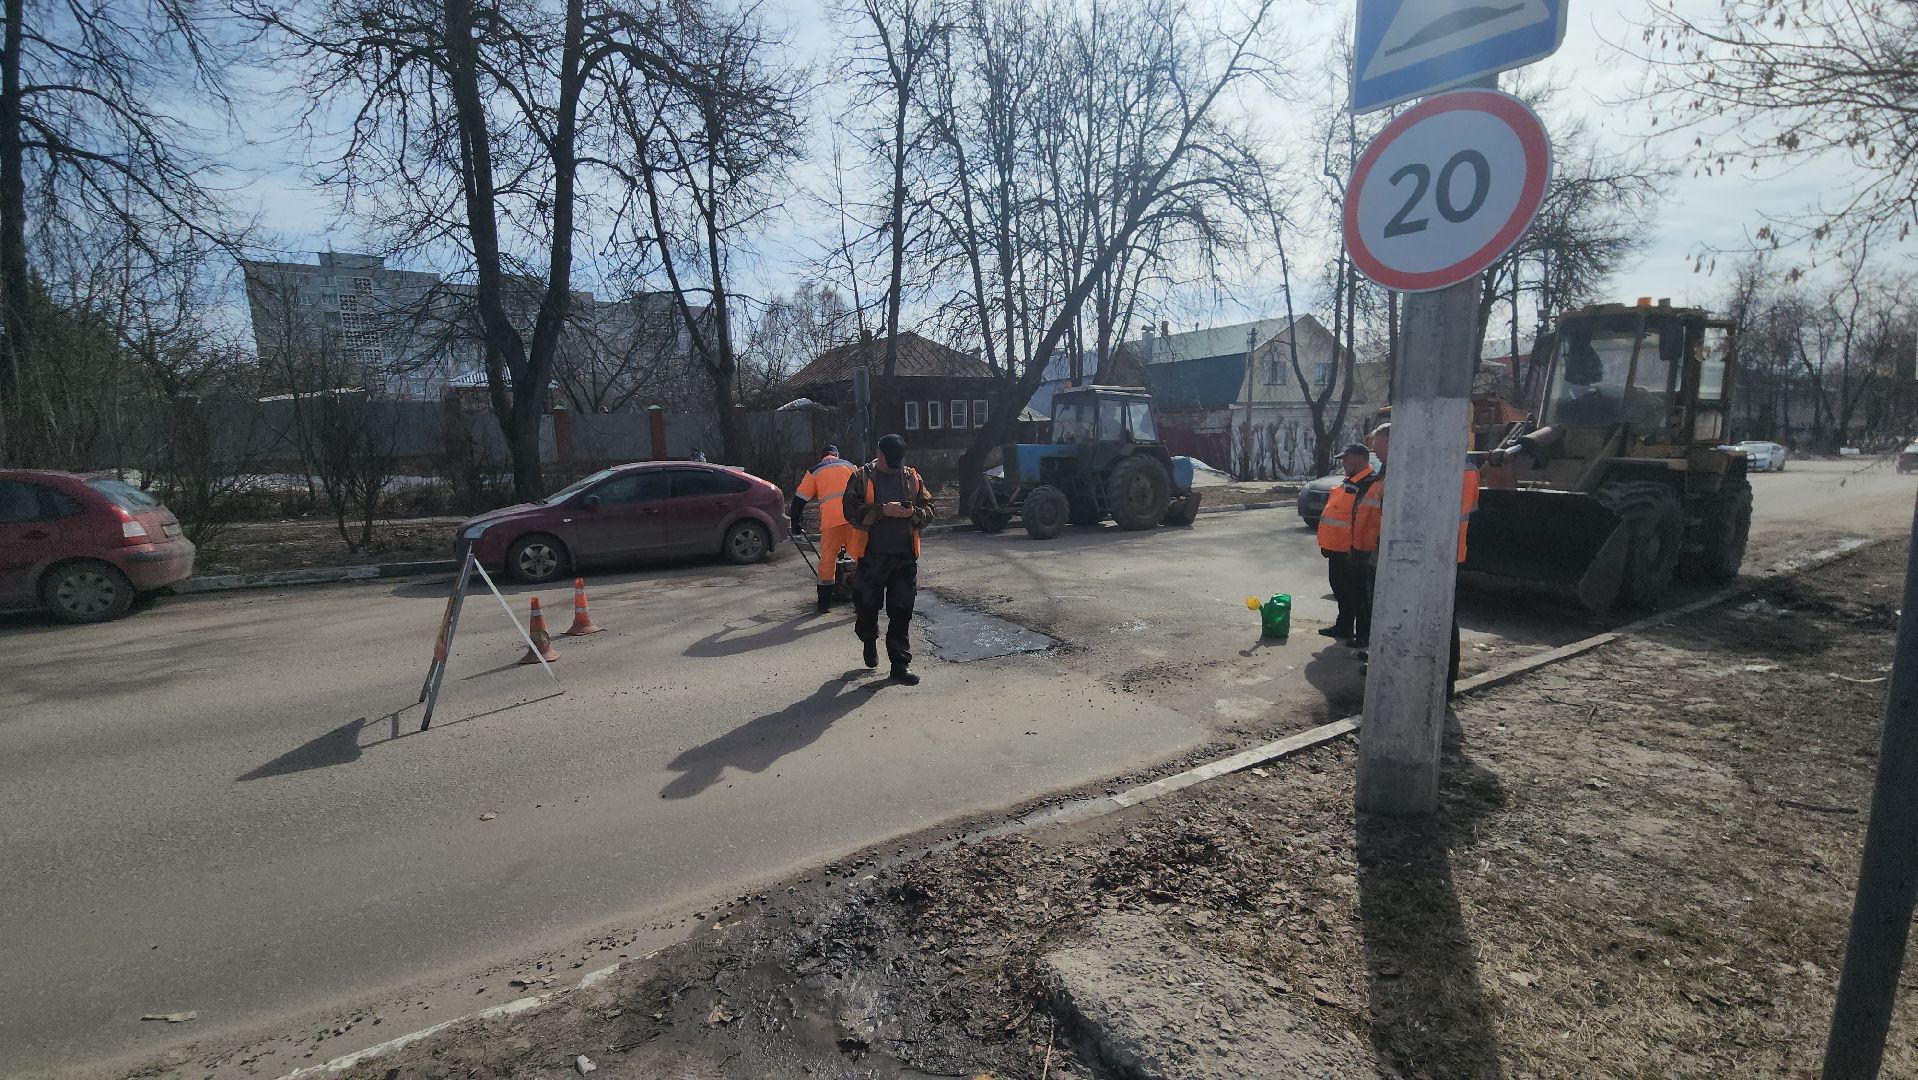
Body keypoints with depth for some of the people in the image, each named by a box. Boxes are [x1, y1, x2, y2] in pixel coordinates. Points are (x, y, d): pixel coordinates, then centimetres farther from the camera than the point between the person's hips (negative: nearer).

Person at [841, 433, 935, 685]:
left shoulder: (912, 478, 8)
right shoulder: (861, 478, -2)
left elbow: (929, 509, 10)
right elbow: (851, 511, -11)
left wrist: (913, 512, -12)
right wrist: (882, 510, -22)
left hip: (905, 555, 2)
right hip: (872, 555, -2)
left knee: (902, 612, 3)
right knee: (867, 606, 10)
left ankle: (901, 664, 10)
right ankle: (869, 641, 41)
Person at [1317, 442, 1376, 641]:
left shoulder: (1368, 484, -18)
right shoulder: (1350, 481, 14)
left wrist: (1355, 549, -26)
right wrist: (1326, 543, 20)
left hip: (1349, 551, -10)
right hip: (1337, 548, 10)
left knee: (1358, 594, -1)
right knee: (1340, 588, 20)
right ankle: (1343, 627, 33)